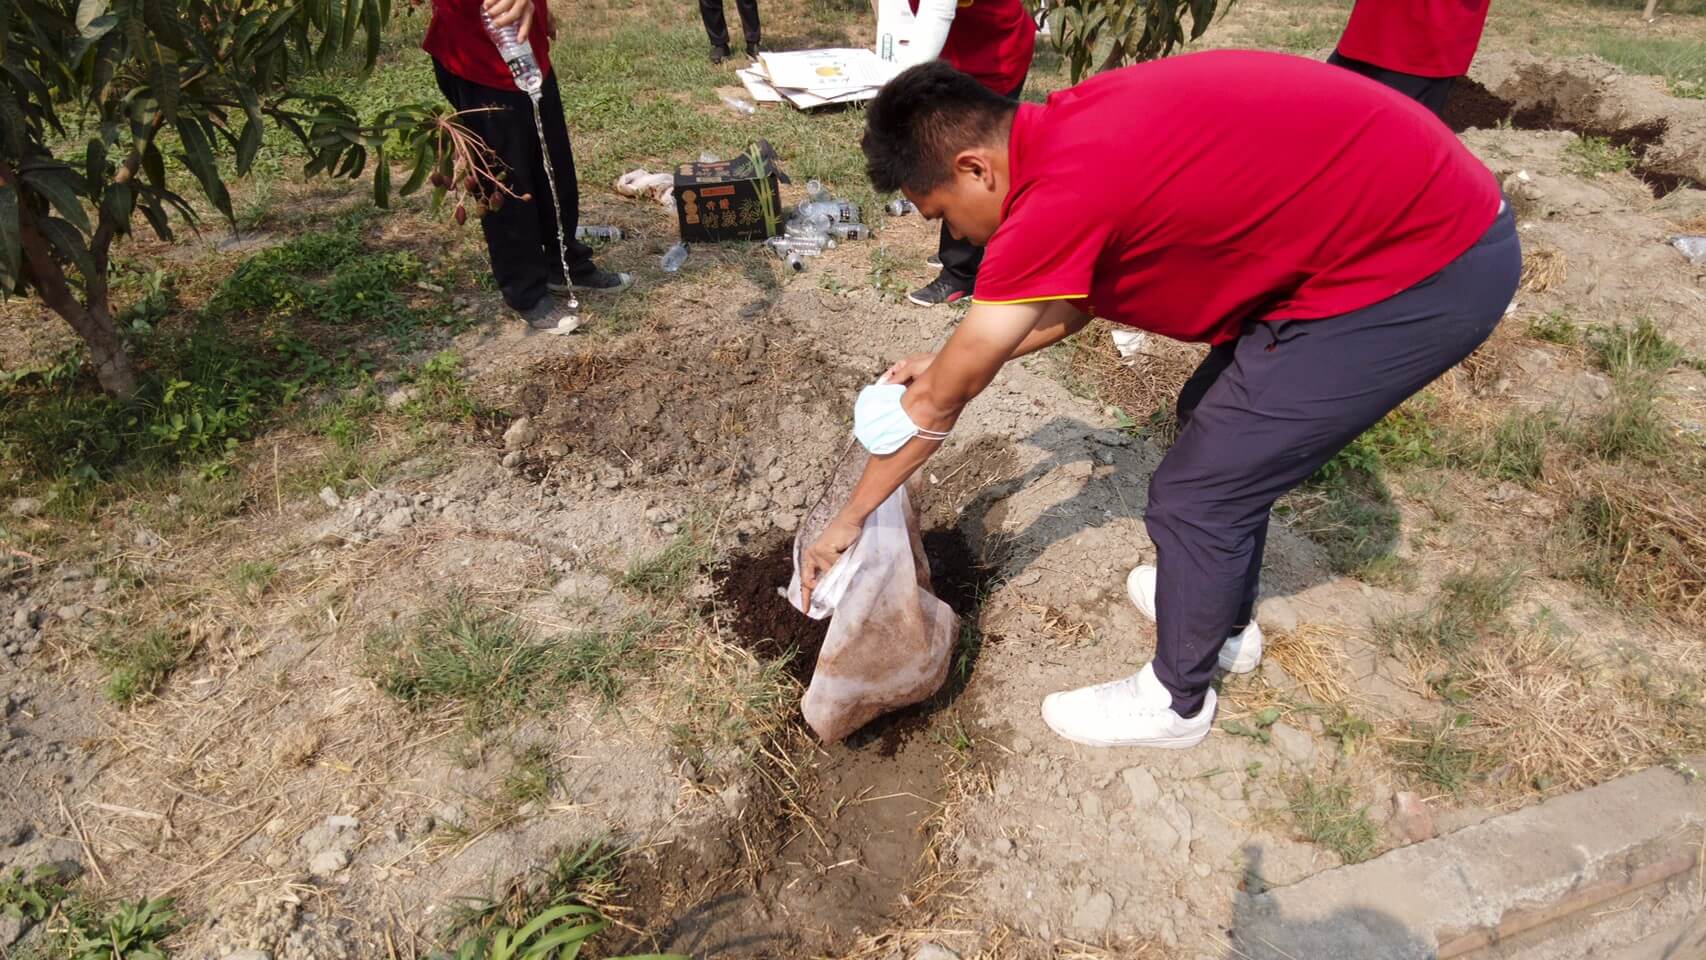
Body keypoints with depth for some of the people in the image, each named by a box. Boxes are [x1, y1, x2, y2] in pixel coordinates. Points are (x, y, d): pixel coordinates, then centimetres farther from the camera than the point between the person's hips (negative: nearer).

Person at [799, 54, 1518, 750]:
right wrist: (962, 359, 19)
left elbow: (939, 401, -15)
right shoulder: (1074, 129, 3)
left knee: (1195, 494, -3)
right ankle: (1223, 620, 40)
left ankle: (1176, 701, 22)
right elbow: (1071, 303, 18)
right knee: (1216, 419, 21)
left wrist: (848, 520, -1)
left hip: (1425, 271, -9)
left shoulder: (1063, 193, -24)